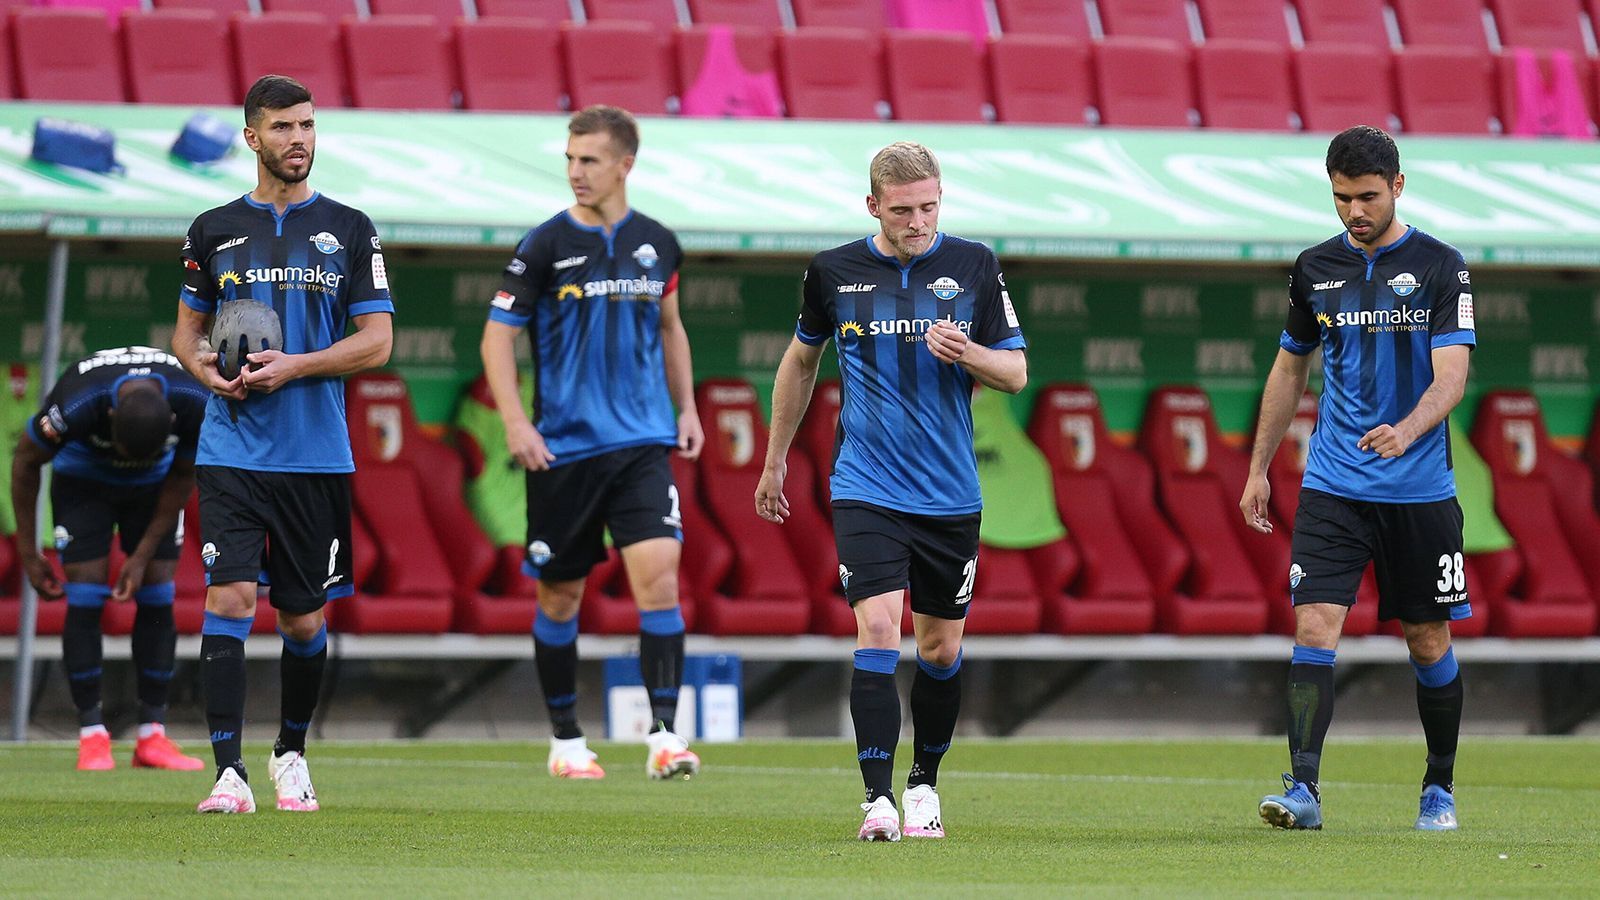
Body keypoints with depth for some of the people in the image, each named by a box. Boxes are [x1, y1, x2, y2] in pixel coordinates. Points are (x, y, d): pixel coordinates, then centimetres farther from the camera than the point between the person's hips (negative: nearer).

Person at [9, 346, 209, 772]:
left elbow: (182, 477, -12)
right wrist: (28, 552, -12)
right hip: (83, 478, -2)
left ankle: (152, 736, -2)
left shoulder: (196, 406, -34)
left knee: (157, 599, -6)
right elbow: (26, 461, -18)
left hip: (154, 485, 2)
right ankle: (91, 736, -7)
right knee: (85, 600, -12)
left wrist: (144, 555, -10)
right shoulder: (76, 405, -39)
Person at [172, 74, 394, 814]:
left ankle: (291, 754, 29)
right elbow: (187, 329, 16)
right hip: (232, 451, 0)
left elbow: (377, 339, 0)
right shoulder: (214, 230, 8)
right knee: (228, 599, -14)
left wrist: (293, 366, -13)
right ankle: (228, 772, -16)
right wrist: (205, 367, -7)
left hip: (317, 455, 0)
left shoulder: (349, 230, 4)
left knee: (305, 618, 8)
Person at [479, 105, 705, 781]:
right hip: (564, 447, -1)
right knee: (561, 596, 6)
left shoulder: (656, 244, 6)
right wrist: (514, 421, -13)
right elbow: (498, 335, -2)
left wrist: (687, 409, 14)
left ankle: (664, 735, -14)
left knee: (659, 573, -15)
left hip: (644, 445, 1)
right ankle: (566, 740, 20)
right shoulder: (545, 245, -4)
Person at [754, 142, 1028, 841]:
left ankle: (924, 785, 28)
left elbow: (1015, 372, 3)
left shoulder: (974, 266, 0)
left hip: (951, 495, 2)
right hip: (867, 489, -2)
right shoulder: (834, 272, 0)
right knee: (878, 631, -16)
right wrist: (775, 462, 20)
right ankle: (878, 800, -17)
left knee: (941, 648, 9)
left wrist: (967, 353, -19)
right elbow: (800, 361, 16)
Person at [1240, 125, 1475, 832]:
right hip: (1333, 488, 2)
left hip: (1420, 491, -2)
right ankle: (1303, 790, -16)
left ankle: (1440, 790, 24)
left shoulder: (1440, 268, -4)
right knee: (1314, 626, -13)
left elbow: (1451, 374, -13)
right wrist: (1258, 469, 16)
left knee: (1429, 642, 7)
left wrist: (1408, 429, -33)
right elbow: (1290, 370, 18)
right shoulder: (1315, 269, 6)